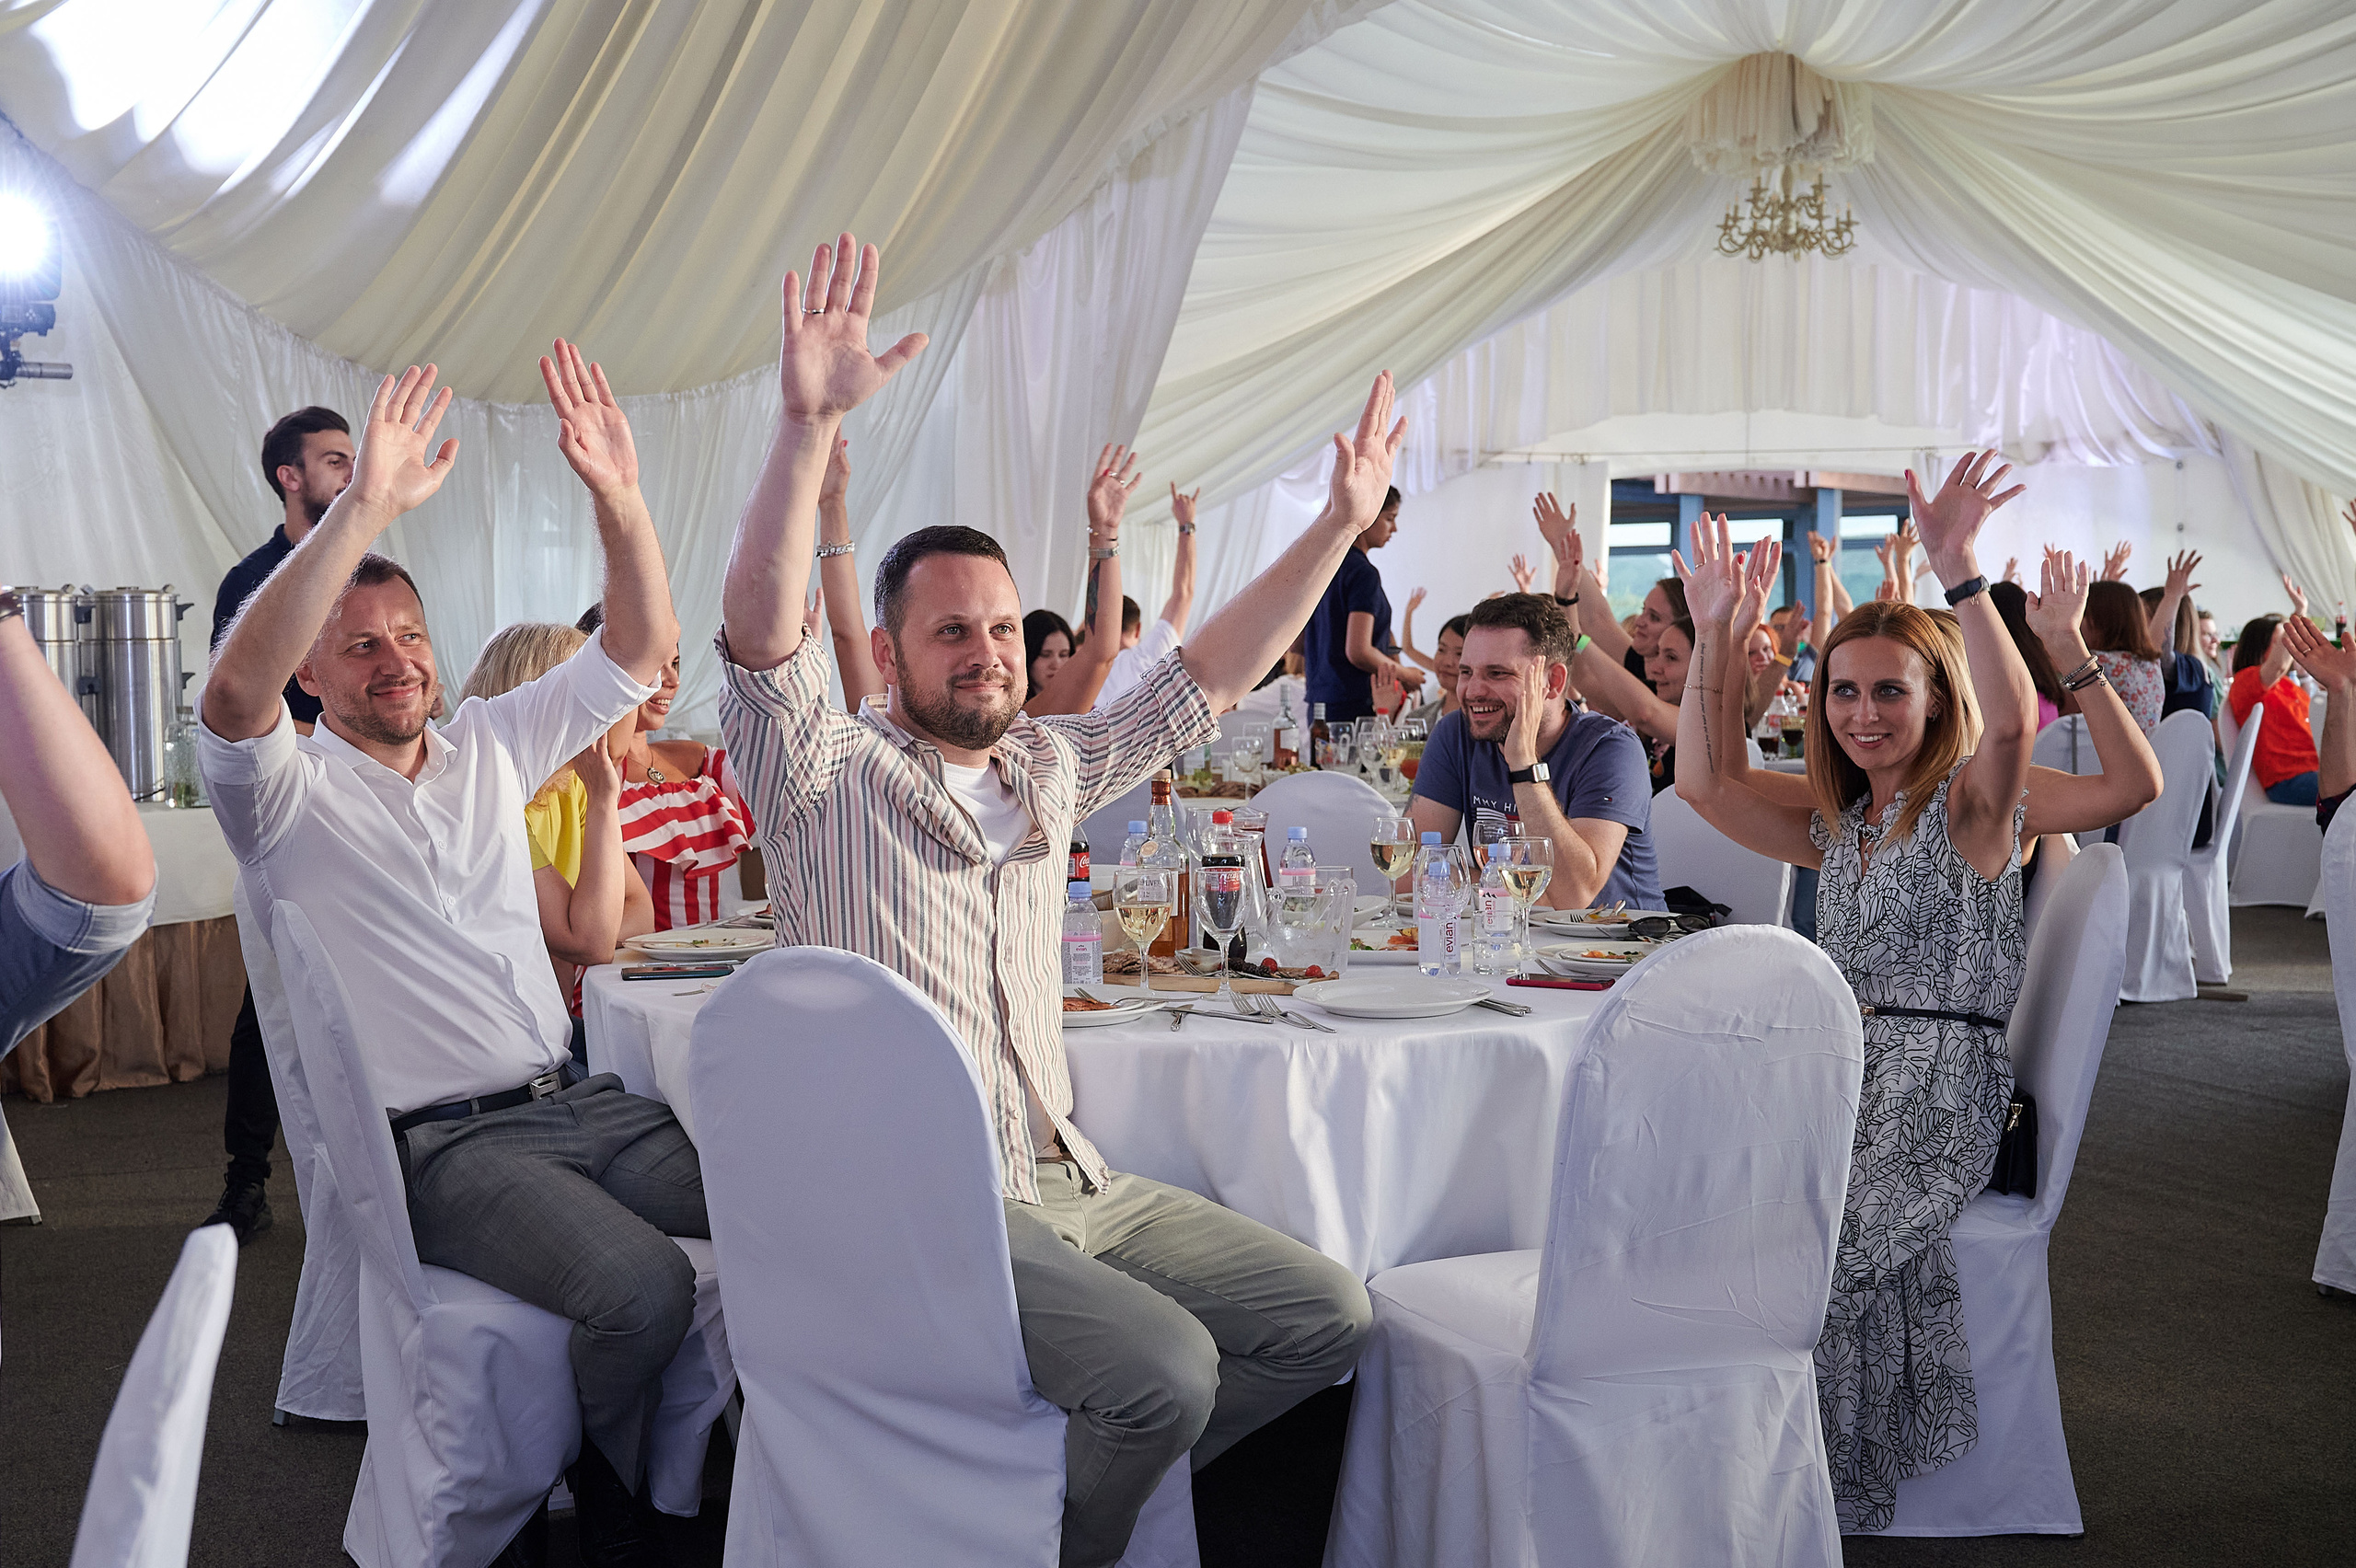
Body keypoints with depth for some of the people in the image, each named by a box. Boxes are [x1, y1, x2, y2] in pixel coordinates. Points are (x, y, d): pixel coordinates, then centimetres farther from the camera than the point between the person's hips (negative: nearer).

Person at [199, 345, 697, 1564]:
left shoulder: (489, 745, 16)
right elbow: (234, 695, -24)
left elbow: (640, 646, 11)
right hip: (439, 1142, -6)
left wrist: (619, 495, -6)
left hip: (575, 1100, 6)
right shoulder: (289, 791, -1)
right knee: (641, 1286, -30)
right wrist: (364, 508, -32)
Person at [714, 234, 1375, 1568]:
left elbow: (1208, 682, 17)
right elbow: (761, 634, -22)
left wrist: (1339, 524, 11)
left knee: (1330, 1315, -1)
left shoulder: (1049, 770, 16)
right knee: (1166, 1362, -27)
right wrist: (811, 424, -34)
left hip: (1066, 1179, 7)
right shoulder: (828, 773, -4)